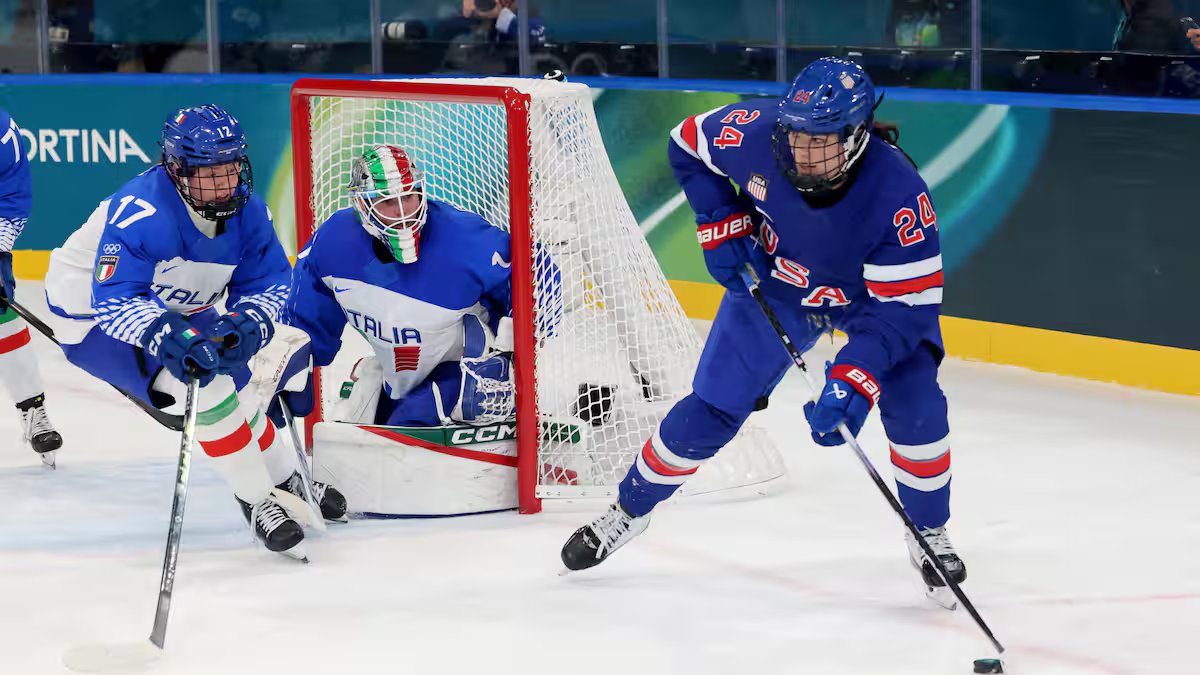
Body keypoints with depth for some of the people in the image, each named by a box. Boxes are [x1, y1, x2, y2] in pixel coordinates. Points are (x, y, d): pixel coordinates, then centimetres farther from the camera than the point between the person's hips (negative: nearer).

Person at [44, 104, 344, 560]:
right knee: (204, 385, -24)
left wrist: (248, 324, -30)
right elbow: (114, 299, -41)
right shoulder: (140, 213, -36)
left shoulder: (244, 208, -14)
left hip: (175, 308, 8)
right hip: (92, 316, -8)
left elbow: (267, 281, -9)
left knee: (234, 381, 11)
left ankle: (285, 481, 37)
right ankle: (257, 502, -13)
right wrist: (165, 337, -56)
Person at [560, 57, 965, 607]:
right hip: (775, 279, 2)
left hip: (874, 295, -2)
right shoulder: (758, 133, -31)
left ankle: (929, 536, 4)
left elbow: (904, 307, -36)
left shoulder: (899, 195, -39)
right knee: (709, 411, 1)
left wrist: (854, 383, -47)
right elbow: (688, 144, -8)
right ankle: (629, 510, 23)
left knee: (915, 407, -20)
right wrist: (721, 223, -15)